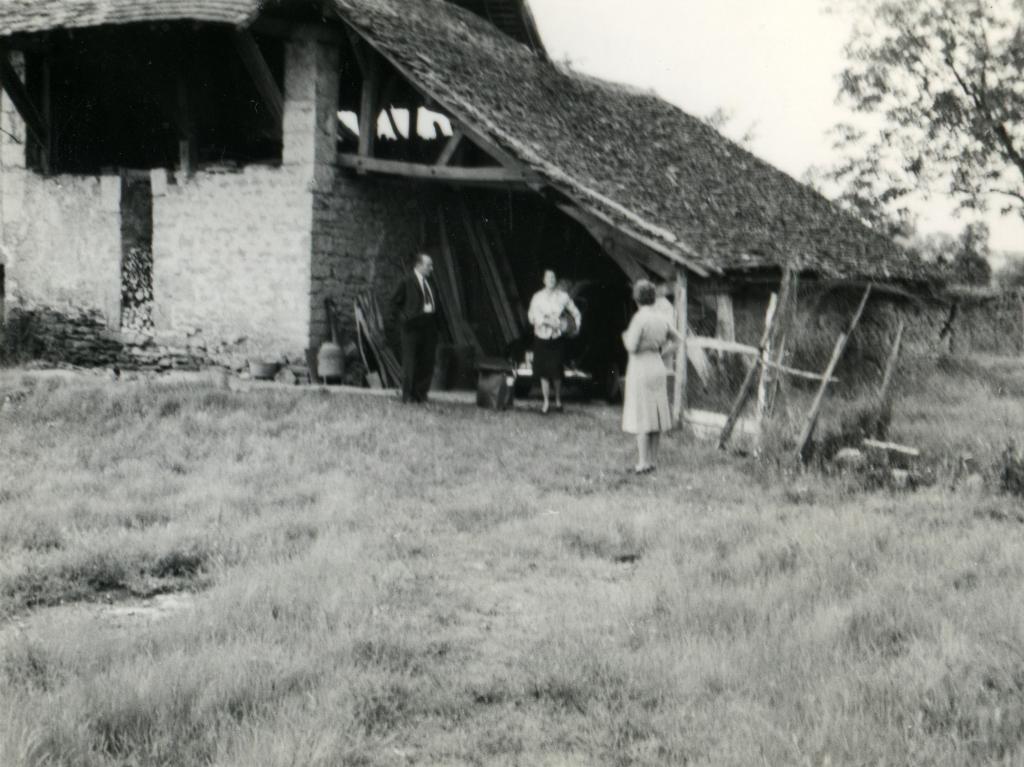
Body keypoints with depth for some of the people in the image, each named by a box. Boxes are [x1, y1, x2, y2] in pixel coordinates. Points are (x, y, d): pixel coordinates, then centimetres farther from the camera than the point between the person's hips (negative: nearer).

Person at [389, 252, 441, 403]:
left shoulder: (429, 282, 16)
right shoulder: (407, 281, -3)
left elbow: (435, 302, 25)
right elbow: (395, 302, 0)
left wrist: (436, 313, 8)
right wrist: (402, 317, -8)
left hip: (429, 324, 7)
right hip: (413, 324, -6)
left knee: (427, 361, 5)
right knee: (410, 361, -4)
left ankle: (421, 393, 13)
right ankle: (408, 395, 2)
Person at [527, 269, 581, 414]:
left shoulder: (563, 297, 2)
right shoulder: (537, 297, 1)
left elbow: (575, 312, 12)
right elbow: (532, 316, -5)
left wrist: (577, 324, -1)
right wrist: (546, 321, -16)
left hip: (557, 338, -1)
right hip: (541, 338, 1)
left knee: (556, 372, -3)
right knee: (543, 371, 4)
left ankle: (558, 400, 18)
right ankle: (546, 402, 16)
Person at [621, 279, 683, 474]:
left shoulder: (639, 318, -16)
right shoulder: (661, 318, 5)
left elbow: (632, 347, -18)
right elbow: (678, 339, 14)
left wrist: (626, 337, 1)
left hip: (641, 368, -7)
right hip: (658, 366, 7)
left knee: (641, 417, -4)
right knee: (656, 415, 11)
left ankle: (643, 463, -4)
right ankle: (652, 460, 17)